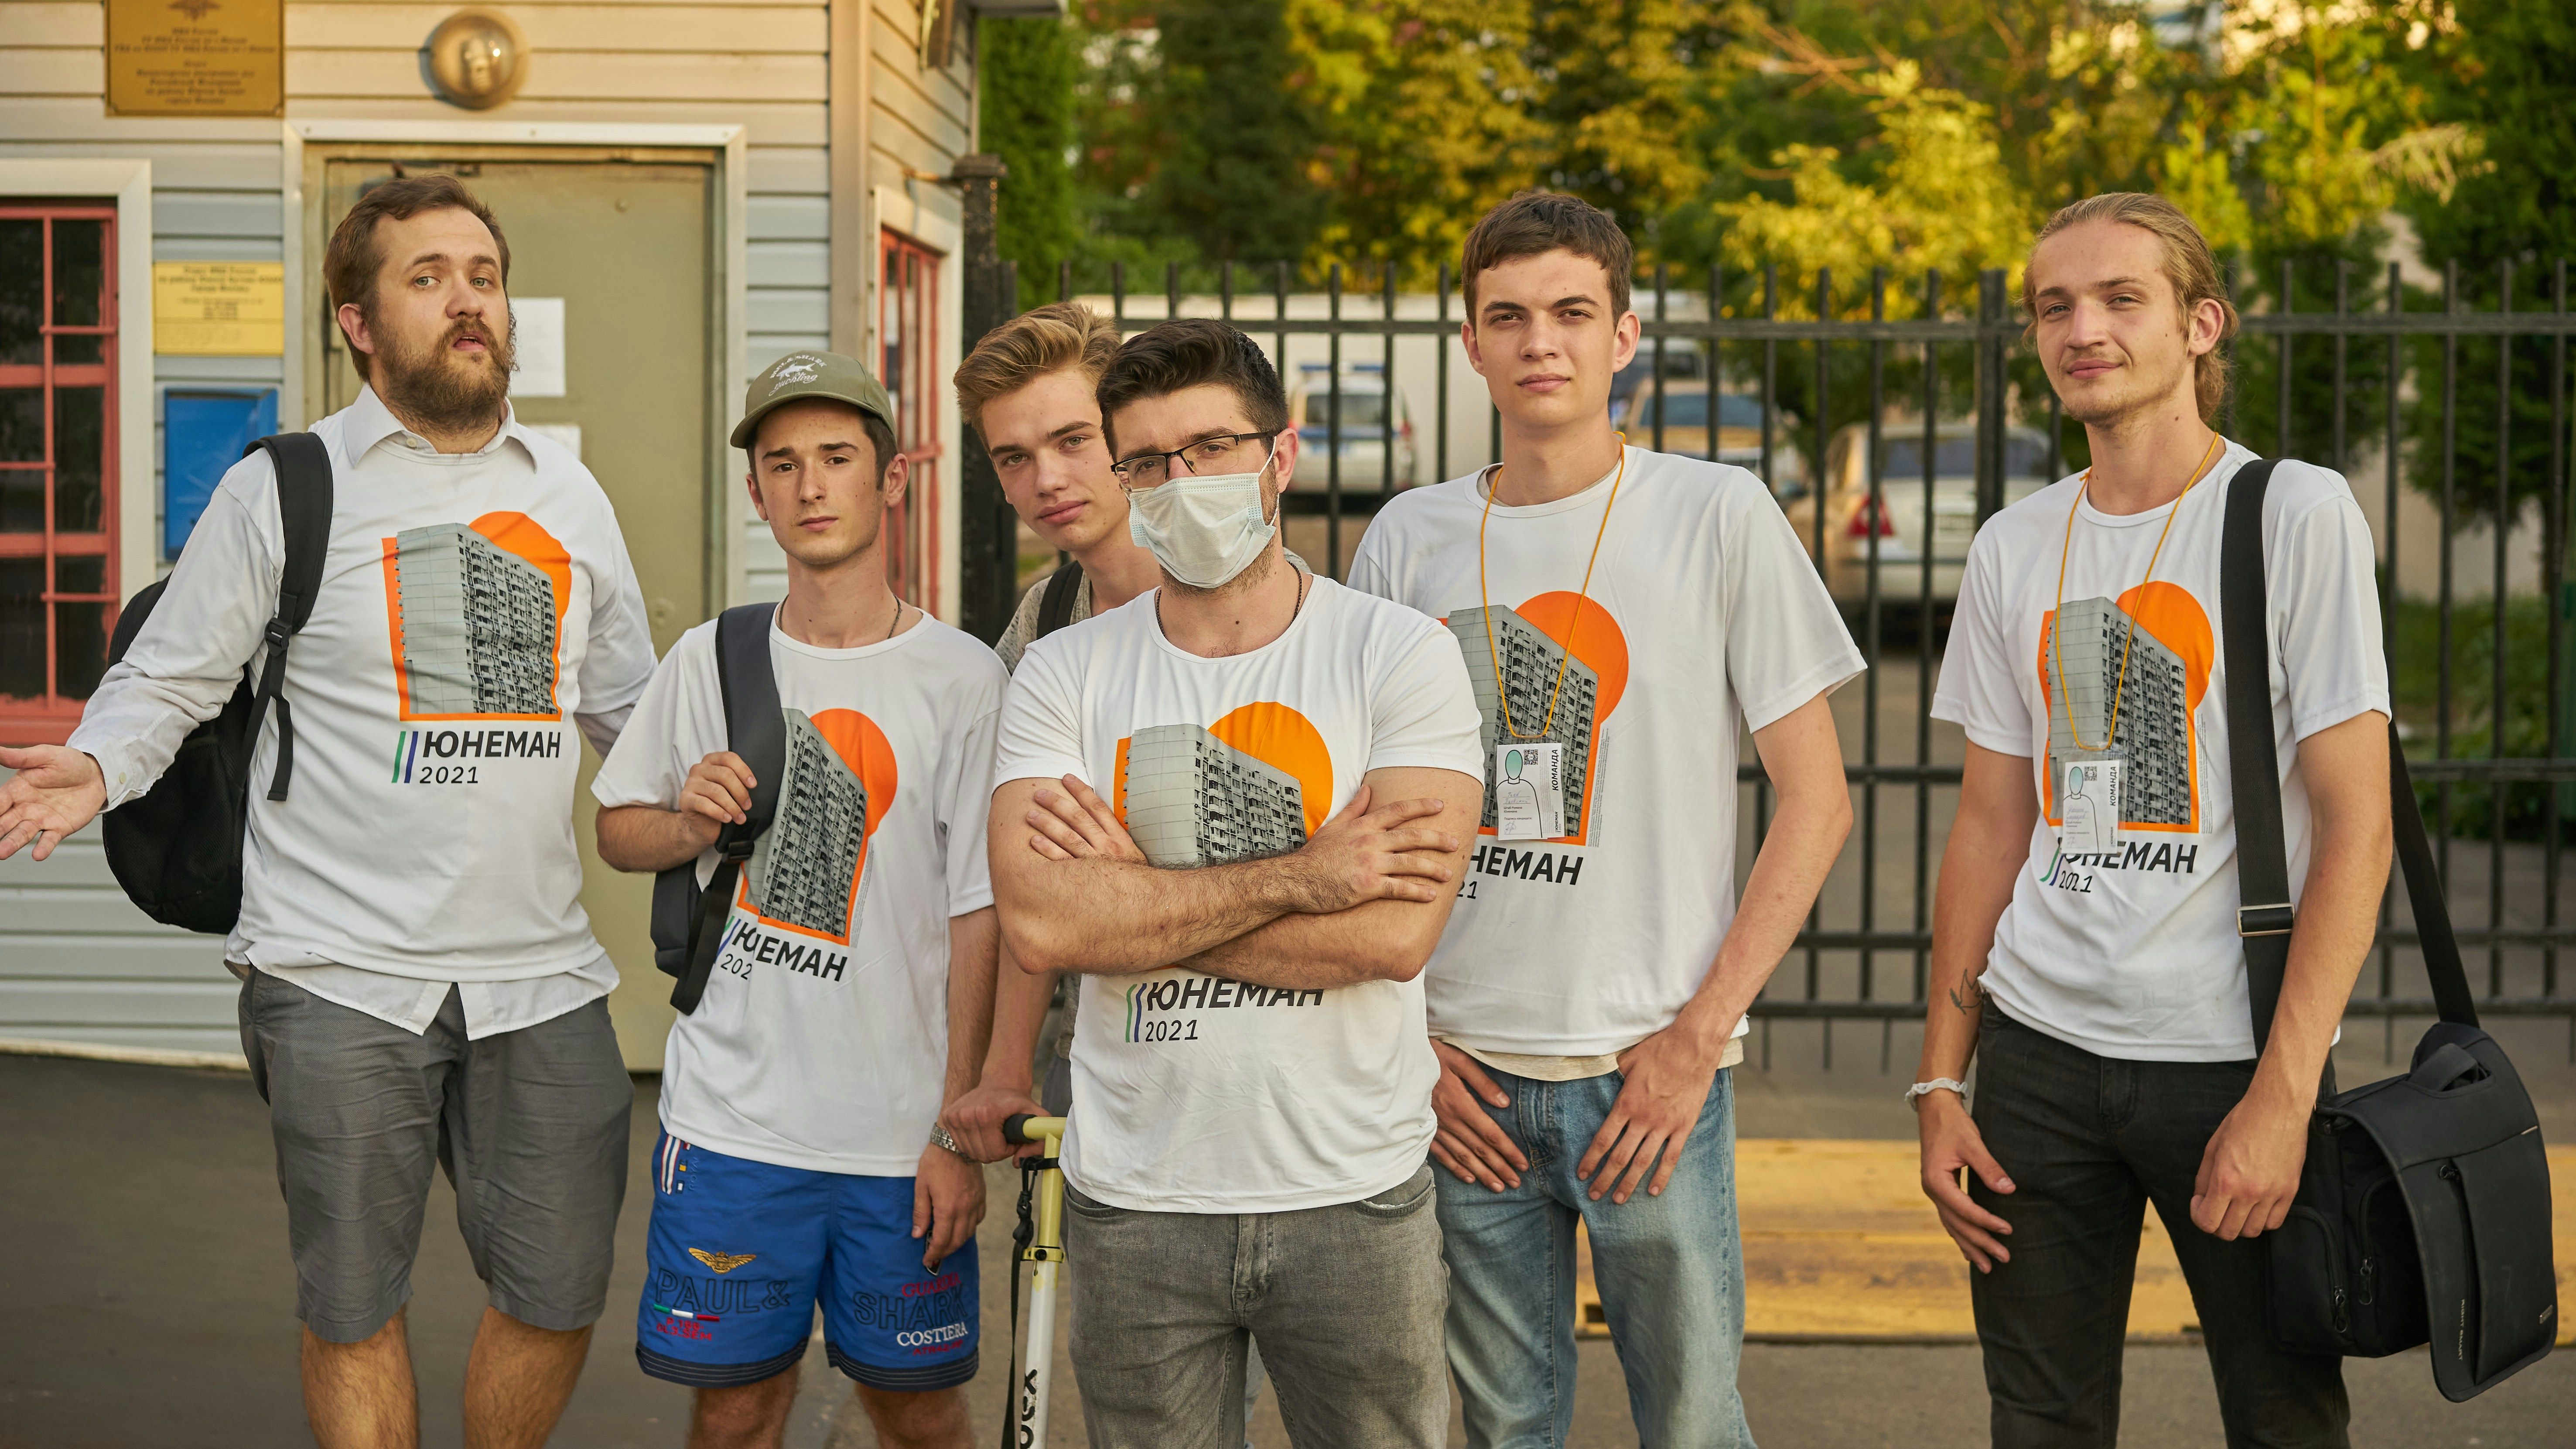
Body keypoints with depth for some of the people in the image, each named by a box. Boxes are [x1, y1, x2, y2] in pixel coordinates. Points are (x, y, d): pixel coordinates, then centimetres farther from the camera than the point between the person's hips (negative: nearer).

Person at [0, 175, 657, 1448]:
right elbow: (168, 677, 0)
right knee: (353, 1306, 6)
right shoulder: (283, 490, 1)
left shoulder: (572, 497, 14)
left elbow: (632, 706, 21)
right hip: (343, 975, -3)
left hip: (541, 973, 4)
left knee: (560, 1296, 8)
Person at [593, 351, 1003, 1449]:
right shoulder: (710, 659, 6)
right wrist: (689, 825, -6)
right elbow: (616, 831, 17)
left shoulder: (963, 678, -4)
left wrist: (961, 1126, -7)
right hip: (731, 1116, 2)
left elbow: (980, 916, -4)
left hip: (904, 1134, -2)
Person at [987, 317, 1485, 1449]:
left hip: (1355, 1196, -1)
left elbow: (1395, 932, -16)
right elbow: (1038, 924, -14)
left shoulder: (1401, 656, -4)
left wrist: (1137, 890, -13)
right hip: (1135, 1204, 1)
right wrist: (1300, 875, -17)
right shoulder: (1063, 675, 1)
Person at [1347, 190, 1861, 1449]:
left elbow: (1816, 800, -3)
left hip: (1648, 1068, -2)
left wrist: (1699, 1036, -9)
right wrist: (1403, 1041, 2)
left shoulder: (1717, 517, -2)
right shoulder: (1408, 540, 6)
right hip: (1462, 1078, 3)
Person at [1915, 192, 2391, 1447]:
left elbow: (2356, 826, -9)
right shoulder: (2014, 548, 9)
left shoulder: (2299, 514, -5)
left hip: (2232, 1054, -4)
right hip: (2038, 1052, 4)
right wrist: (1941, 1079, 6)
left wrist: (2283, 1094, -16)